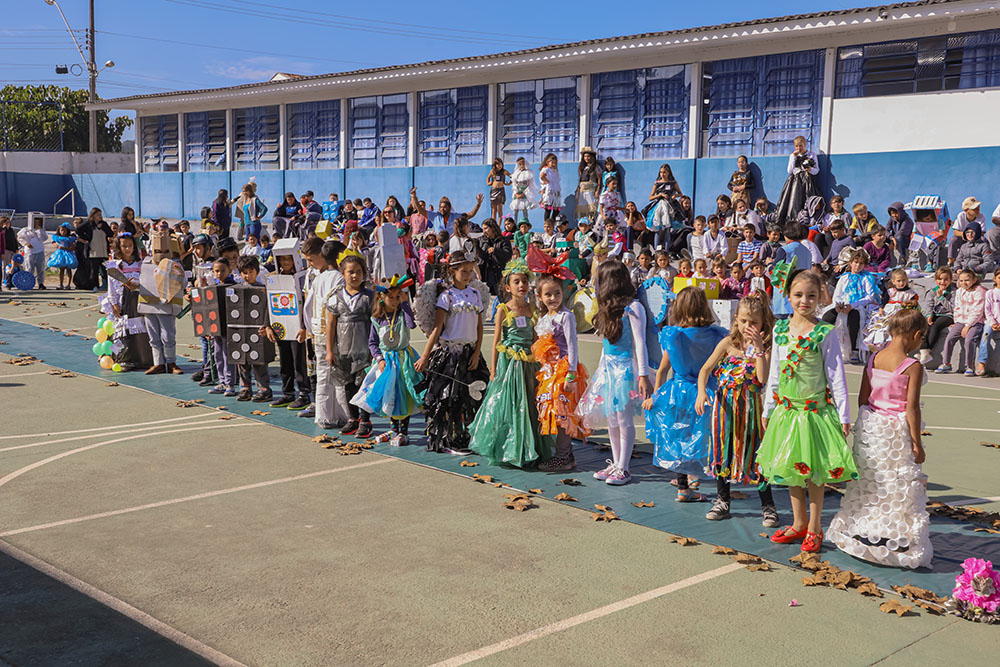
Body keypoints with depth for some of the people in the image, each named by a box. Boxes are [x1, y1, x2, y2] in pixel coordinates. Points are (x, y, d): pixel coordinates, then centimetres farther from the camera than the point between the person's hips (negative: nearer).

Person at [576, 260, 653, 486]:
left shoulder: (633, 308, -12)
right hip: (608, 368, 8)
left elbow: (639, 343, -14)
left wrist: (643, 375, -16)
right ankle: (616, 464, 21)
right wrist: (601, 370, 21)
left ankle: (623, 468, 5)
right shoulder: (609, 307, 13)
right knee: (611, 420, 11)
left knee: (624, 420, -3)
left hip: (625, 370, -8)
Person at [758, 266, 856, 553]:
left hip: (816, 409, -4)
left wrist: (843, 416, -7)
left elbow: (836, 376, -7)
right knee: (789, 468, 12)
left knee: (812, 470, 2)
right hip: (786, 408, 4)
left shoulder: (824, 333, -10)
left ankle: (814, 528, 18)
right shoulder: (779, 329, 2)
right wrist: (767, 410, 13)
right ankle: (799, 523, 28)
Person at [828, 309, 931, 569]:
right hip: (896, 432, -6)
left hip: (870, 427, 6)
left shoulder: (873, 359, 1)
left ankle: (858, 536, 25)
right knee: (897, 487, 4)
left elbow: (862, 399, 5)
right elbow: (912, 408, -15)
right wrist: (916, 442, -8)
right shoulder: (913, 367, -15)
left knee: (867, 483, 17)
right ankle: (896, 543, 10)